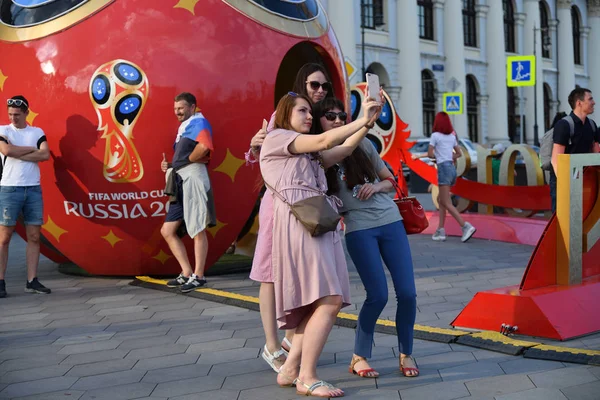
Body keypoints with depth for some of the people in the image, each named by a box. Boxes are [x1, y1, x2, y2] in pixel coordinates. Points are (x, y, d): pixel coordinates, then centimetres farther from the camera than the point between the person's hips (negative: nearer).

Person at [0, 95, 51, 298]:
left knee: (34, 237, 3)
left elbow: (45, 155, -5)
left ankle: (32, 281, 8)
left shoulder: (38, 132, 11)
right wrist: (32, 149, -5)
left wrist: (18, 154, -10)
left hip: (33, 189, 3)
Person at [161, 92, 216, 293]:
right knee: (167, 231, 8)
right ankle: (187, 273, 12)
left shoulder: (198, 122, -4)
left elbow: (204, 147, -25)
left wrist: (186, 160, -11)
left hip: (193, 179, -10)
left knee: (197, 230, -4)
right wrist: (170, 165, 11)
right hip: (180, 183, 10)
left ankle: (198, 276, 3)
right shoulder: (184, 127, 25)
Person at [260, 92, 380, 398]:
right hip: (301, 224, -9)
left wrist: (368, 123, 9)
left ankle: (290, 370, 7)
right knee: (329, 300, -17)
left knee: (321, 303, 2)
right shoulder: (275, 138, 4)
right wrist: (363, 119, -1)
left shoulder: (308, 152, 30)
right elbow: (324, 141, -6)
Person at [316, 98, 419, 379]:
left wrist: (376, 187, -8)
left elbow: (390, 181, 15)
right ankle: (359, 358, 10)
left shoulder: (363, 145, 7)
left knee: (407, 292, -2)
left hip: (391, 221, 3)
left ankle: (406, 355, 17)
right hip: (359, 229, -3)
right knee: (378, 295, -10)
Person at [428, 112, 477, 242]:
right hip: (452, 168, 7)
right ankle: (440, 230, 12)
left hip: (443, 168, -7)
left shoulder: (435, 135, -6)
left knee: (446, 203, -7)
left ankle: (466, 226, -20)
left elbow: (430, 154, -6)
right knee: (441, 200, 16)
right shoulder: (452, 136, 13)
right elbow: (459, 153, 20)